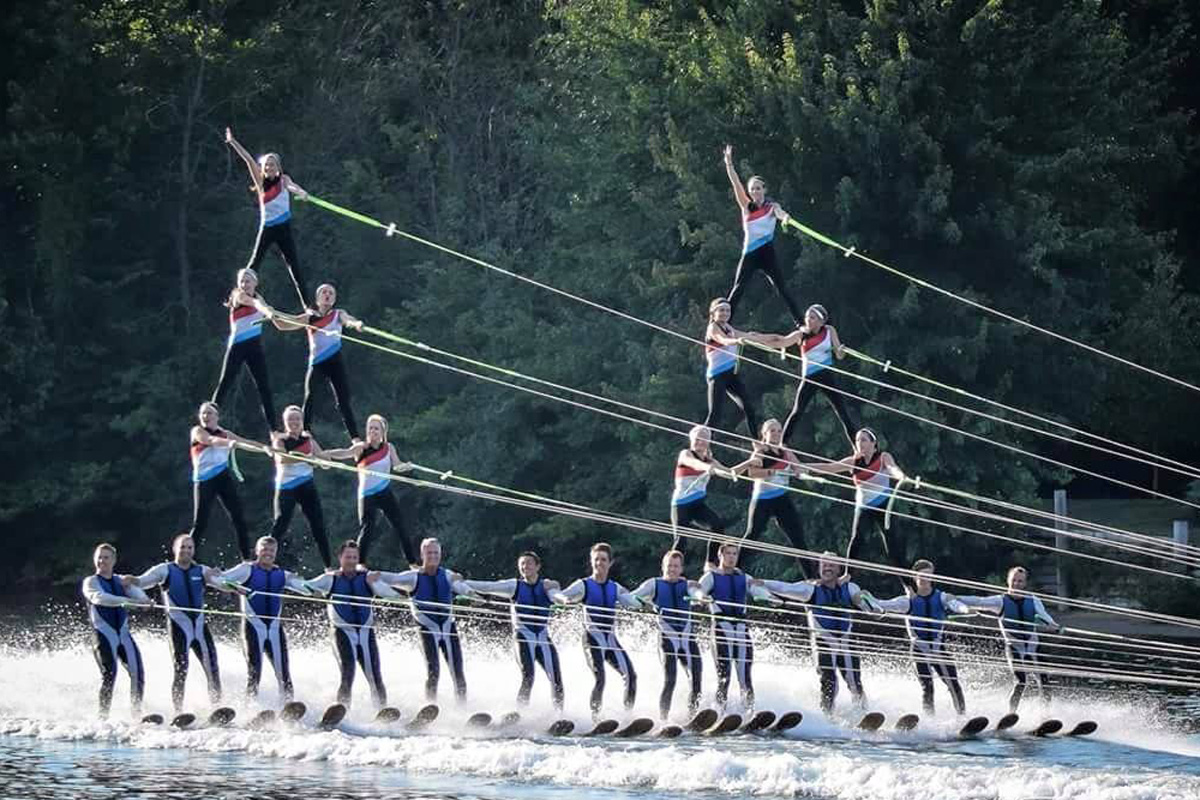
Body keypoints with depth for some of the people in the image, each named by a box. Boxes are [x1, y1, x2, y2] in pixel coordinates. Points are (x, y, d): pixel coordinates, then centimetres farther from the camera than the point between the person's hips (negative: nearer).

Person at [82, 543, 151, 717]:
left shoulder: (122, 582, 16)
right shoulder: (91, 582, 3)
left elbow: (135, 591, -4)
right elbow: (99, 597, -18)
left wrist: (144, 600, -29)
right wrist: (126, 601, -32)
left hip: (123, 633, 4)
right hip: (104, 634, -4)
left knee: (137, 673, -6)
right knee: (109, 673, -19)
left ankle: (136, 712, 5)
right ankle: (103, 714, -14)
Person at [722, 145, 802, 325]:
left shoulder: (771, 207, 0)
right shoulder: (746, 207, 6)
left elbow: (779, 212, -24)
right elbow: (735, 183, 0)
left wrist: (785, 217, -48)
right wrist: (729, 162, -8)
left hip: (767, 253, -2)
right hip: (749, 254, 2)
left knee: (781, 290, -4)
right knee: (737, 289, -6)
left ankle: (800, 324, -2)